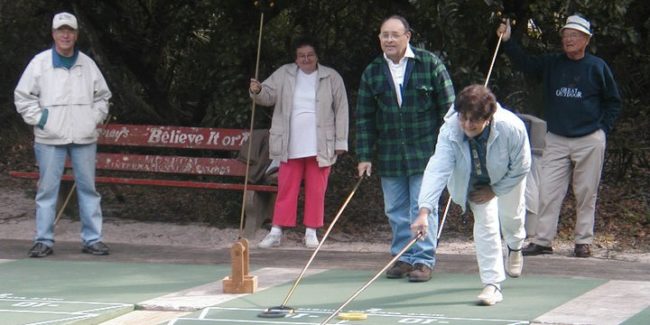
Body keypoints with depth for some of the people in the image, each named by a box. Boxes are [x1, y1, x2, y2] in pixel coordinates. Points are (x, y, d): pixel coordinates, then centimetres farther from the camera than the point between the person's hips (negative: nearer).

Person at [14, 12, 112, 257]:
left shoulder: (87, 64, 8)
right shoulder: (40, 63, 0)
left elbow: (102, 96, 20)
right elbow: (22, 96, 3)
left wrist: (95, 118, 6)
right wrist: (39, 119, -5)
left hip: (84, 138, 3)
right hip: (50, 138, -2)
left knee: (88, 187, 5)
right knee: (47, 189, -1)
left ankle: (92, 239, 11)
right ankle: (44, 240, 5)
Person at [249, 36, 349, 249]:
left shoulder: (332, 78, 3)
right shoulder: (283, 75, 6)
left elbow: (341, 110, 3)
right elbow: (268, 96, 3)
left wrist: (340, 142, 0)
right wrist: (257, 91, -22)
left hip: (320, 147, -1)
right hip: (291, 147, 1)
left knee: (316, 190, 4)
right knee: (286, 189, 1)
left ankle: (311, 232, 12)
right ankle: (276, 232, 3)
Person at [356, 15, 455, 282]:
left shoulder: (430, 64, -4)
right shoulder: (372, 72, 5)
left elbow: (448, 107, -2)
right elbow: (364, 118, 7)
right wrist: (364, 156, 1)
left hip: (425, 151, -4)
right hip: (389, 155, 4)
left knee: (423, 207, -4)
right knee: (396, 211, 9)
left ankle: (424, 260, 1)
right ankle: (403, 258, 19)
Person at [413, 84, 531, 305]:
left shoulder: (512, 128, -40)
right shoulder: (450, 130, -38)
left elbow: (521, 167, -23)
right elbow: (437, 169, -46)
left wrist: (494, 190, -18)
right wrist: (424, 211, -56)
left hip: (507, 177, 0)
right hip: (474, 181, 0)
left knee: (510, 217, 15)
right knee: (485, 223, -12)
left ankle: (515, 246, 54)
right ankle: (492, 285, -6)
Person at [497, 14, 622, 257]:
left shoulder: (597, 67, 0)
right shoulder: (551, 64, 8)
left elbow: (613, 101, 6)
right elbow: (525, 64, 4)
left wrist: (603, 128, -1)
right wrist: (507, 41, -7)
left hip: (589, 141, -2)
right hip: (556, 140, 3)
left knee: (586, 193, 3)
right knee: (548, 192, -3)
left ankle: (583, 242, 11)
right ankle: (542, 240, 1)